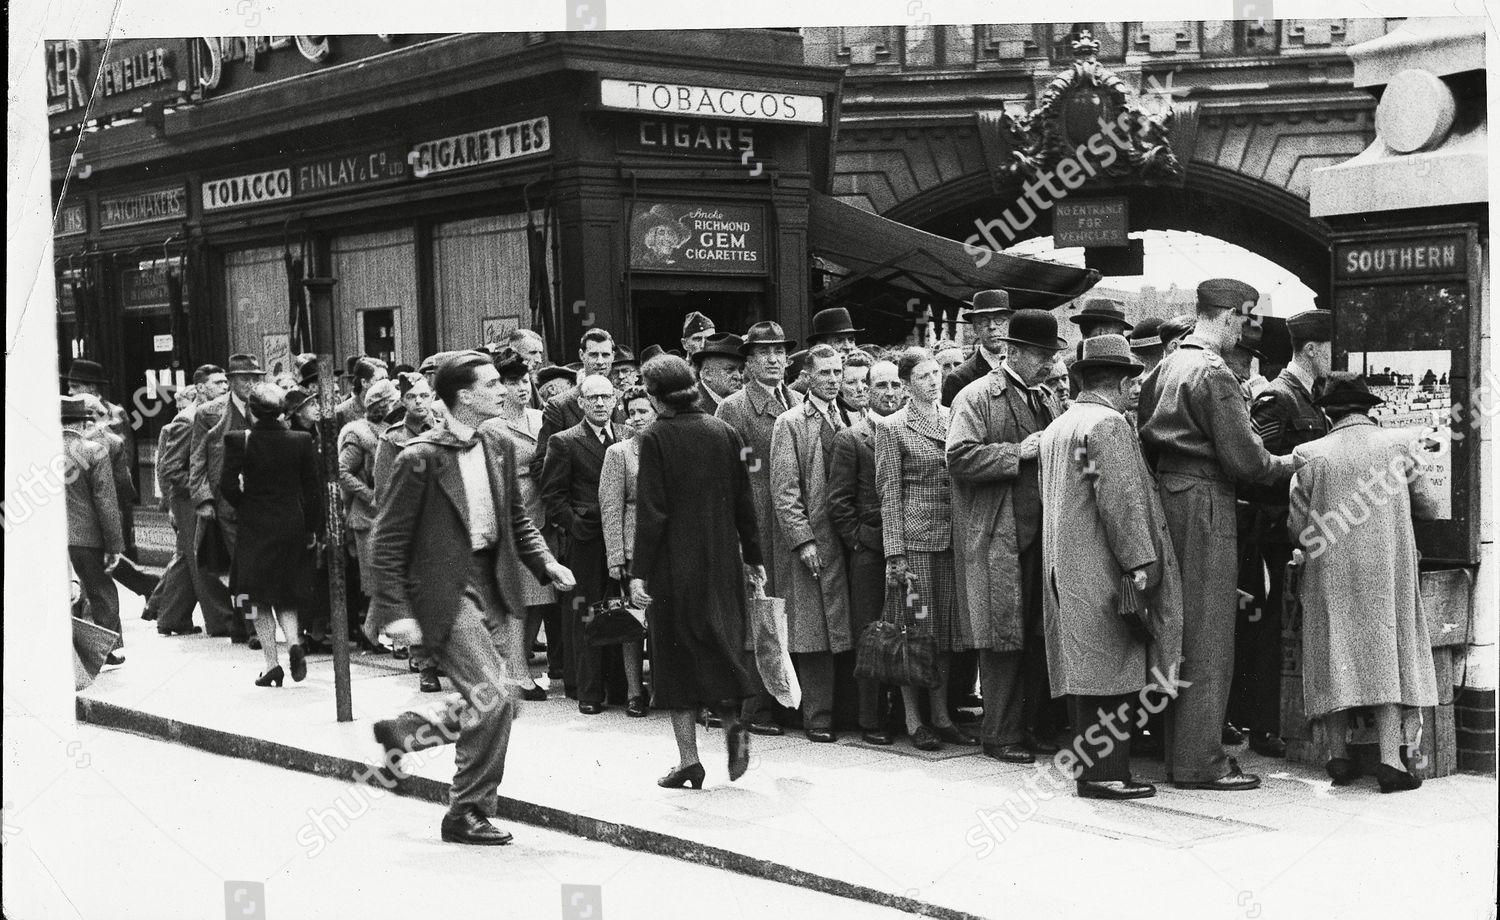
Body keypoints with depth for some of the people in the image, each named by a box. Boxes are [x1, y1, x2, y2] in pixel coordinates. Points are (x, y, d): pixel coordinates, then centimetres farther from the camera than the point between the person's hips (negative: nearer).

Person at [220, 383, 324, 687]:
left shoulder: (238, 441, -10)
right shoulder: (301, 441, -4)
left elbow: (228, 485, -11)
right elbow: (314, 487, -2)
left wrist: (244, 506, 9)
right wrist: (313, 528, 6)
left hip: (254, 526, -2)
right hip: (292, 526, 2)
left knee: (259, 598, 8)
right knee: (286, 595, 17)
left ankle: (272, 663, 2)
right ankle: (294, 641, -7)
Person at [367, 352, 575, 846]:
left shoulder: (500, 447, 7)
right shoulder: (422, 458, -13)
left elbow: (516, 518, 19)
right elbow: (387, 541, -10)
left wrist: (545, 563, 3)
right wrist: (394, 611, -16)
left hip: (491, 585, 8)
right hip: (443, 590, -7)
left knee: (502, 703, 7)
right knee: (493, 696, -14)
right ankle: (465, 814, 5)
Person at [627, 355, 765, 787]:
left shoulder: (656, 438, -11)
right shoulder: (725, 432, 2)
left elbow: (650, 511, -13)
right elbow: (744, 503, 6)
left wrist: (638, 571, -10)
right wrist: (753, 557, 15)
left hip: (674, 564, -4)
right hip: (722, 560, 4)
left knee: (677, 656, 6)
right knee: (722, 642, 17)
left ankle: (689, 761, 7)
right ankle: (732, 719, -7)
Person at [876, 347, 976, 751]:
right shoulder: (892, 428, -1)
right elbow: (890, 494, -3)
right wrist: (895, 553, -9)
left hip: (954, 539, 4)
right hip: (915, 539, -4)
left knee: (946, 632, 8)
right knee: (914, 633, -1)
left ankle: (941, 716, 18)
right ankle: (913, 720, 8)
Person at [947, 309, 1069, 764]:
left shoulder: (1047, 400, 20)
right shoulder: (976, 397, -3)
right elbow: (960, 457, -14)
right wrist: (1017, 452, -17)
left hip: (1044, 533, 6)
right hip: (998, 537, -6)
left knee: (1043, 633, 5)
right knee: (1004, 634, -4)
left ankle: (1037, 726, 13)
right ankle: (1002, 734, 4)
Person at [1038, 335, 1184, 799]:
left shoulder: (1056, 427, 19)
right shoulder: (1109, 424, -11)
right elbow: (1121, 499, -19)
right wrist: (1140, 560, -19)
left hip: (1065, 569, 10)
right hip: (1101, 570, -10)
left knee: (1084, 670, 11)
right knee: (1113, 670, -7)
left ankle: (1089, 765, 16)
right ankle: (1105, 772, -7)